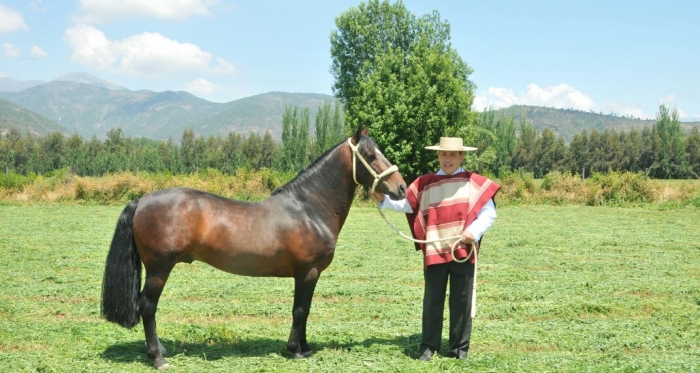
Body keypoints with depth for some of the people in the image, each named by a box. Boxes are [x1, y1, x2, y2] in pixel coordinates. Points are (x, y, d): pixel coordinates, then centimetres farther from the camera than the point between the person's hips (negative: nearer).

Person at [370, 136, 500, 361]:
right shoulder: (425, 184, 9)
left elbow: (488, 213, -2)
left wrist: (475, 231, -17)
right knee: (432, 300, 7)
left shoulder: (475, 183, 2)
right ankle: (429, 346, 17)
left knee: (461, 300, 6)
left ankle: (460, 347, 17)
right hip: (434, 251, 1)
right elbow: (406, 204, 10)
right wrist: (384, 200, -4)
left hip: (463, 251, -1)